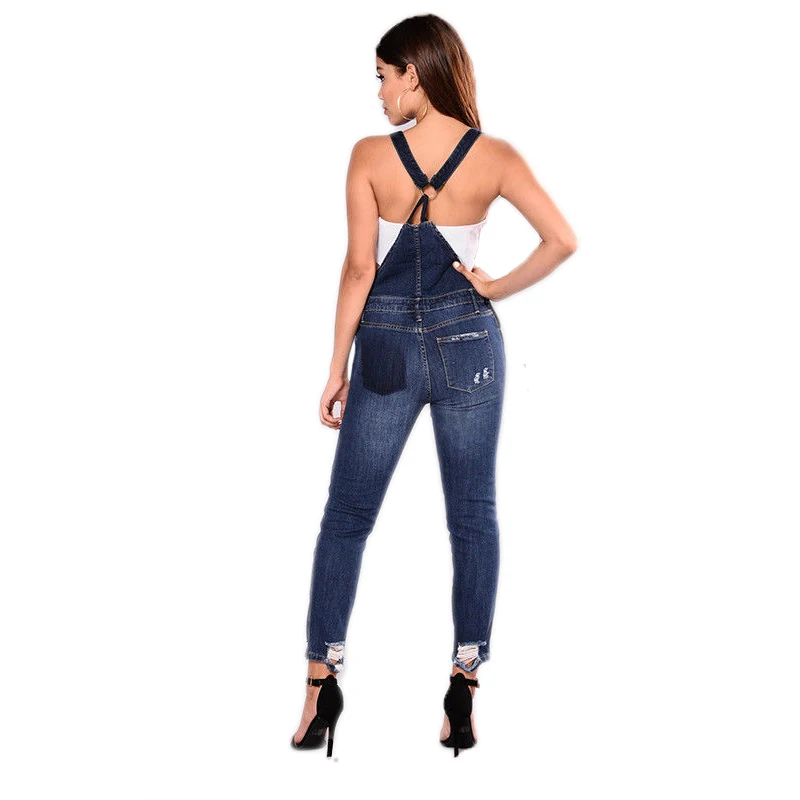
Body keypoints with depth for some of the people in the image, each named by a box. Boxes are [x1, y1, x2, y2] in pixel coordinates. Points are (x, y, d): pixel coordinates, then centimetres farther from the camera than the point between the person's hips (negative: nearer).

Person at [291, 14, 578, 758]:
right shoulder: (495, 157, -5)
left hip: (386, 349, -1)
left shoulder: (370, 156, -9)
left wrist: (336, 368, -2)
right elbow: (562, 241, -9)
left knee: (346, 517, 10)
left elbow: (359, 268, -9)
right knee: (473, 518, 9)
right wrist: (498, 287, 4)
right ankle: (465, 687, 9)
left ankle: (322, 681, 9)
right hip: (468, 343, 1)